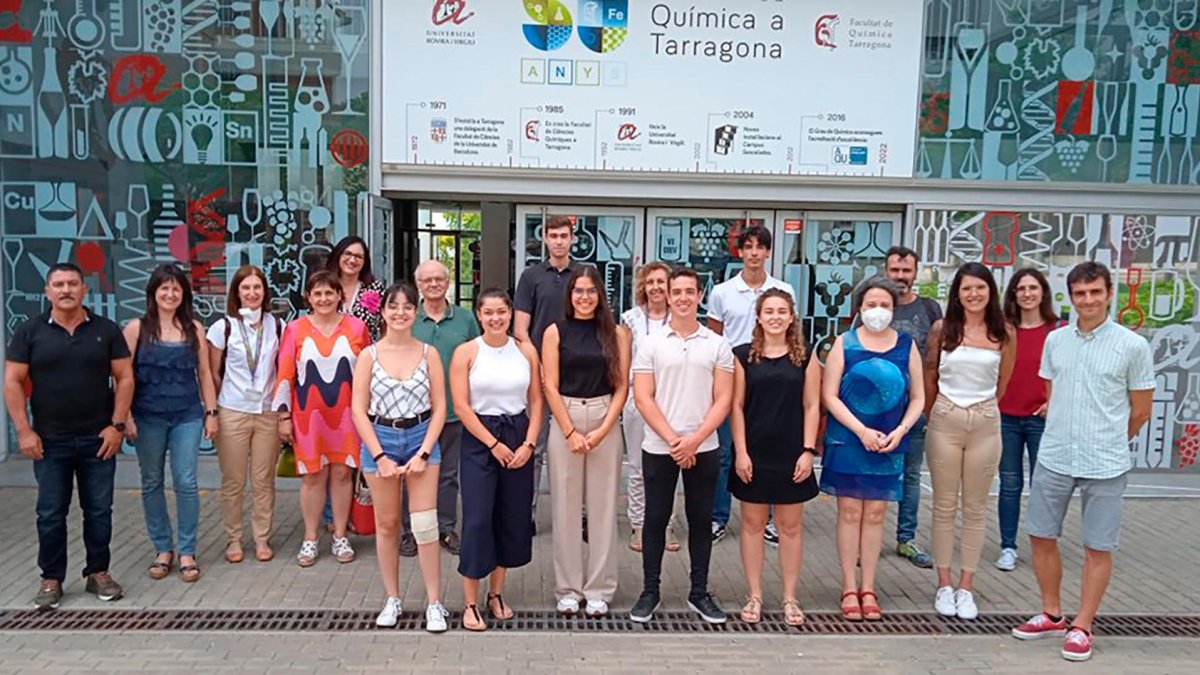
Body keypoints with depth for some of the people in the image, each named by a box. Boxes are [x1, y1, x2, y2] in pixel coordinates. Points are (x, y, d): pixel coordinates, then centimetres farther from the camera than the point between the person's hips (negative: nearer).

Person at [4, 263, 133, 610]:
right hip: (49, 441, 0)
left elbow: (125, 378, 1)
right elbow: (12, 383, 0)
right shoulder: (29, 331, 1)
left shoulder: (106, 330, 2)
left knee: (99, 510, 8)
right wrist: (24, 431, -7)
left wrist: (117, 425, -6)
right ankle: (51, 579, 19)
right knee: (51, 514, 7)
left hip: (99, 439, 1)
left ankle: (98, 573, 21)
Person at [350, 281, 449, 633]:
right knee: (386, 525, 10)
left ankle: (434, 603, 7)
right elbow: (359, 410, -3)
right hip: (380, 440, 1)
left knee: (425, 524, -4)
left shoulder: (428, 353, 0)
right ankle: (392, 599, 24)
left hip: (421, 438, 0)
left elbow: (439, 407, 0)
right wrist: (380, 456, -9)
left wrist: (423, 453, -8)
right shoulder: (369, 356, -1)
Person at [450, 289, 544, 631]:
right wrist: (494, 444, -11)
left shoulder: (526, 351, 4)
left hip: (519, 438, 3)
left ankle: (496, 594, 25)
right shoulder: (466, 352, -4)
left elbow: (536, 401, 5)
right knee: (477, 519, -5)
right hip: (479, 440, -3)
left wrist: (529, 443, -7)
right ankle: (470, 603, 7)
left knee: (513, 519, 9)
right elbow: (461, 406, -9)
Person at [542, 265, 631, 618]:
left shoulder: (616, 333, 5)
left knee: (603, 506, 4)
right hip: (564, 420, 0)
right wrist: (571, 432, -7)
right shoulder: (555, 332, 4)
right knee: (565, 507, 4)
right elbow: (550, 387, 0)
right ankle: (568, 588, 16)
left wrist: (602, 430, -8)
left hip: (605, 421, 0)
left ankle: (599, 589, 15)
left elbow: (621, 386, 2)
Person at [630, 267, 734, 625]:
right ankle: (649, 591, 19)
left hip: (703, 449, 1)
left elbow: (723, 400, -1)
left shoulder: (717, 345, 3)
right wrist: (673, 439, -12)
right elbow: (643, 398, -4)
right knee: (655, 519, 7)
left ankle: (699, 593, 22)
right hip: (659, 448, -1)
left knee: (700, 520, 9)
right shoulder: (651, 344, 1)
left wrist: (694, 439, -12)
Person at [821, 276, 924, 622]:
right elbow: (829, 395, -6)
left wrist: (900, 431, -8)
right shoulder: (845, 343, -2)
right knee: (850, 512, 3)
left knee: (875, 513, 8)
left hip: (889, 444, 2)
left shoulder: (907, 345, 4)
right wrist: (862, 431, -13)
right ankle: (849, 588, 13)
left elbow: (918, 398, 7)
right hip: (847, 441, -2)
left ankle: (868, 589, 19)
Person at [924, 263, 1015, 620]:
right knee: (944, 506, 5)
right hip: (945, 420, 0)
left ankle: (966, 587, 17)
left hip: (985, 423, 1)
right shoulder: (941, 329, 0)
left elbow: (1002, 383, 12)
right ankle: (944, 585, 15)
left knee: (975, 508, 7)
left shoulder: (1004, 334, 1)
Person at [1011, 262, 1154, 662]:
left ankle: (1082, 627, 20)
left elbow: (1141, 409, 2)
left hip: (1105, 465, -4)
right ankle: (1052, 615, 28)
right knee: (1041, 537, 10)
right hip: (1053, 459, 4)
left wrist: (1108, 444, 11)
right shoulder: (1055, 340, 5)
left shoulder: (1133, 346, -6)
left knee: (1098, 548, 6)